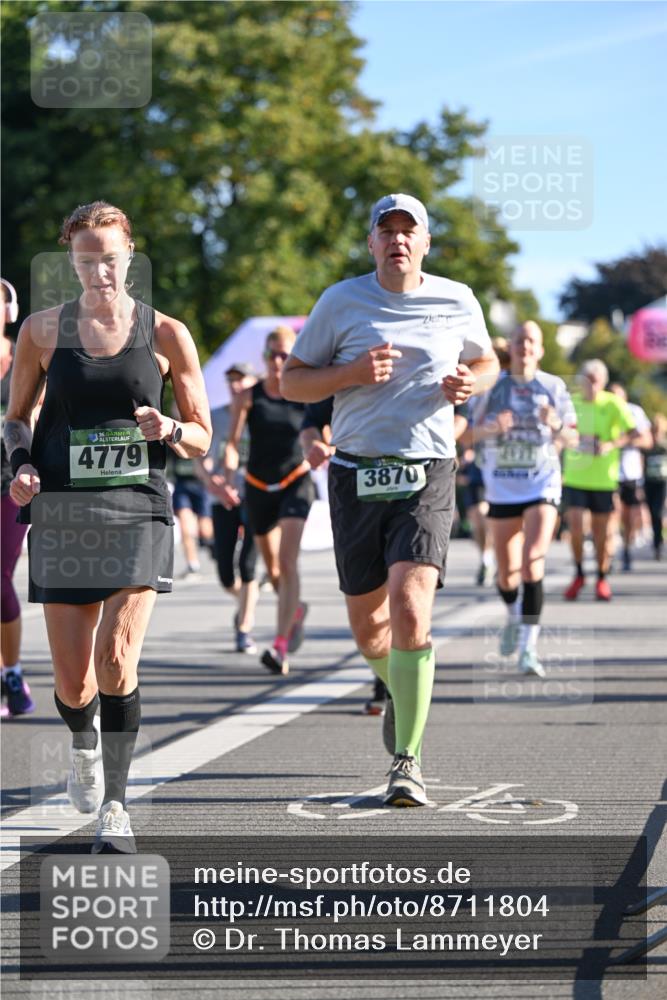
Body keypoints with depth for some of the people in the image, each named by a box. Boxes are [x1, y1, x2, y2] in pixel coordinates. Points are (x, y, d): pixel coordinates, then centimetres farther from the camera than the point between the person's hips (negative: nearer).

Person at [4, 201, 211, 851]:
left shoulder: (165, 334, 4)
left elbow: (201, 436, 9)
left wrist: (167, 430, -12)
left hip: (137, 510, -1)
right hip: (62, 511, 1)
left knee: (116, 662, -17)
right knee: (72, 681, 2)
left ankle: (114, 808, -8)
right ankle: (84, 744, 37)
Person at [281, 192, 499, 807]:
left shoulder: (457, 301, 5)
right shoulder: (342, 301, 1)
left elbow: (486, 362, 23)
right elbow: (292, 382, 5)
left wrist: (470, 383, -1)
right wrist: (353, 373, -13)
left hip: (426, 479, -1)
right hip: (357, 477, 1)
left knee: (410, 612, -20)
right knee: (368, 626, 10)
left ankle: (408, 761, -14)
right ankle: (399, 688, 46)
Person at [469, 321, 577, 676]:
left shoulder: (553, 386, 2)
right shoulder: (494, 385, 4)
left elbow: (572, 437, 4)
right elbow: (476, 431, 5)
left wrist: (556, 425, -18)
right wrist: (493, 426, -17)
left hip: (542, 486, -2)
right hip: (502, 488, 2)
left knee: (532, 564, -19)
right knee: (506, 572, 9)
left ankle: (528, 648, -20)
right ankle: (513, 617, 42)